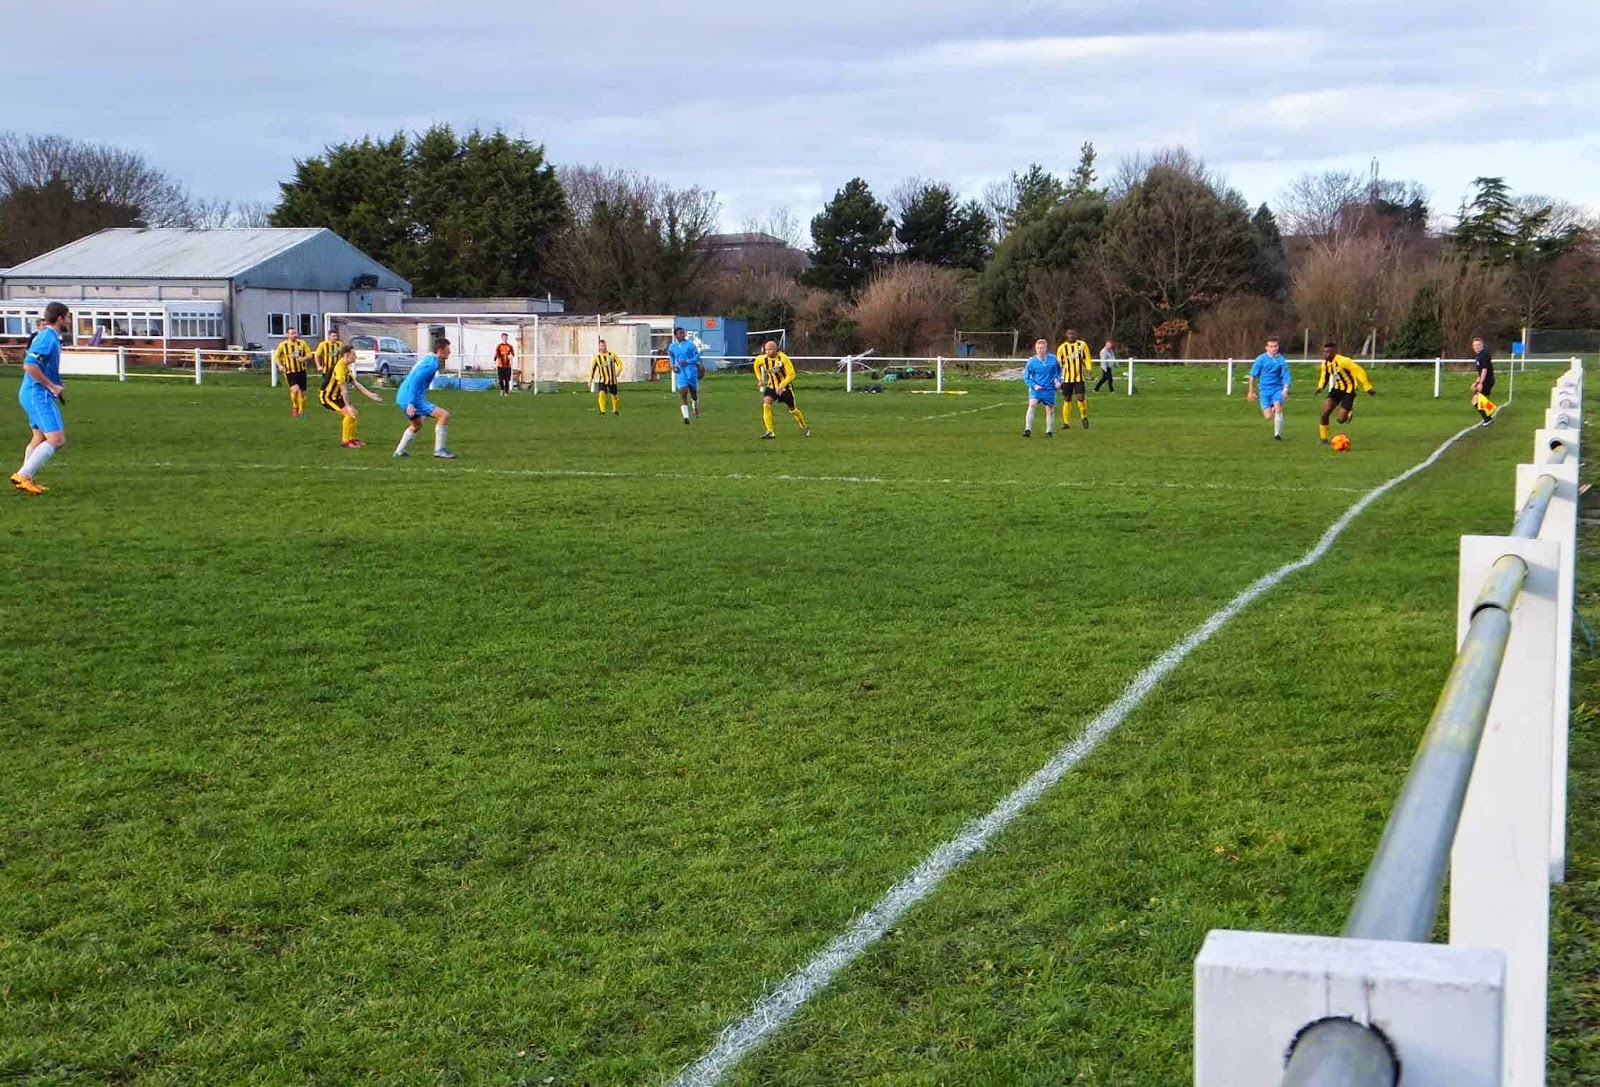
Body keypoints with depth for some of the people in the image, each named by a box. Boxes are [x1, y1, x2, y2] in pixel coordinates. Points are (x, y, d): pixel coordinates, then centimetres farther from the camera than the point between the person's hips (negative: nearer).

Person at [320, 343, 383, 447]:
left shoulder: (347, 367, 8)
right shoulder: (340, 367, -24)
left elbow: (356, 383, 12)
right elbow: (344, 389, -28)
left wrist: (370, 394, 10)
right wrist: (348, 406, -29)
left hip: (336, 396, 10)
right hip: (327, 396, -10)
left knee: (353, 413, 15)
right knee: (349, 414, -19)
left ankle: (352, 438, 27)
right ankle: (345, 441, -9)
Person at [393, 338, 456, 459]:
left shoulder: (429, 360, 15)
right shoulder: (432, 363, -16)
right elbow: (415, 381, -24)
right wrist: (411, 403, -28)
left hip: (402, 398, 11)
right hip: (409, 400, -11)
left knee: (416, 425, 33)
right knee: (444, 415, -14)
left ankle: (399, 452, 35)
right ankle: (439, 450, -10)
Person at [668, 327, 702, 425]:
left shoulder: (690, 344, -5)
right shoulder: (672, 347, 4)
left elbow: (697, 357, -4)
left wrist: (687, 361, -19)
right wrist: (673, 366, 5)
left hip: (691, 372, -1)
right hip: (680, 373, 1)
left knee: (694, 394, 13)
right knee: (683, 393, -17)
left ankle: (696, 408, 48)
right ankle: (686, 417, -24)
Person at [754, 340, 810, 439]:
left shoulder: (783, 358, -24)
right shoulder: (762, 359, -12)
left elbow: (791, 374, -22)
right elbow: (756, 365, 13)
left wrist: (781, 386, -31)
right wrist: (759, 379, 7)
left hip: (785, 387, -3)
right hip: (772, 386, 3)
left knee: (792, 410, 10)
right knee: (766, 402, -24)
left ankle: (804, 427, 39)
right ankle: (770, 432, -26)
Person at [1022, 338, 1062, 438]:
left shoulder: (1053, 359, -3)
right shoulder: (1031, 362, -8)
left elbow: (1059, 370, 15)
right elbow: (1026, 377, 0)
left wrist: (1058, 380, 1)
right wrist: (1034, 385, -14)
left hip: (1049, 389, 2)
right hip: (1036, 389, -2)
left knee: (1050, 410, 7)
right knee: (1032, 404, -23)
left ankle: (1049, 431, 25)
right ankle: (1028, 430, -24)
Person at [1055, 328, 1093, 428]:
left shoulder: (1082, 345, 3)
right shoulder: (1062, 347, 4)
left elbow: (1087, 359, 5)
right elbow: (1058, 363, 9)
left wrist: (1088, 370, -8)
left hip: (1079, 377, -1)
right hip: (1067, 378, 1)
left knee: (1081, 397, -10)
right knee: (1066, 399, 2)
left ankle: (1084, 418, 13)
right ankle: (1066, 422, 11)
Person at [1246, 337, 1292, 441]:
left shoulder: (1281, 360, -1)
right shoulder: (1261, 359, -3)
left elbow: (1286, 376, -3)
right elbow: (1253, 375, 5)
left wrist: (1285, 389, -20)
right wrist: (1251, 391, 8)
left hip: (1277, 388, 0)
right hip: (1264, 389, 0)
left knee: (1278, 406, -26)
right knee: (1268, 416, -8)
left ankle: (1277, 434, -17)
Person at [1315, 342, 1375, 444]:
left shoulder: (1342, 361, -27)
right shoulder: (1325, 364, -4)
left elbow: (1359, 371, -21)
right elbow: (1324, 375, 17)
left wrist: (1368, 388, -17)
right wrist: (1320, 386, -4)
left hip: (1348, 390, -5)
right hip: (1336, 389, 6)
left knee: (1341, 419, -10)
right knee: (1325, 413, -14)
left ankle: (1349, 411, 26)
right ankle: (1324, 439, 1)